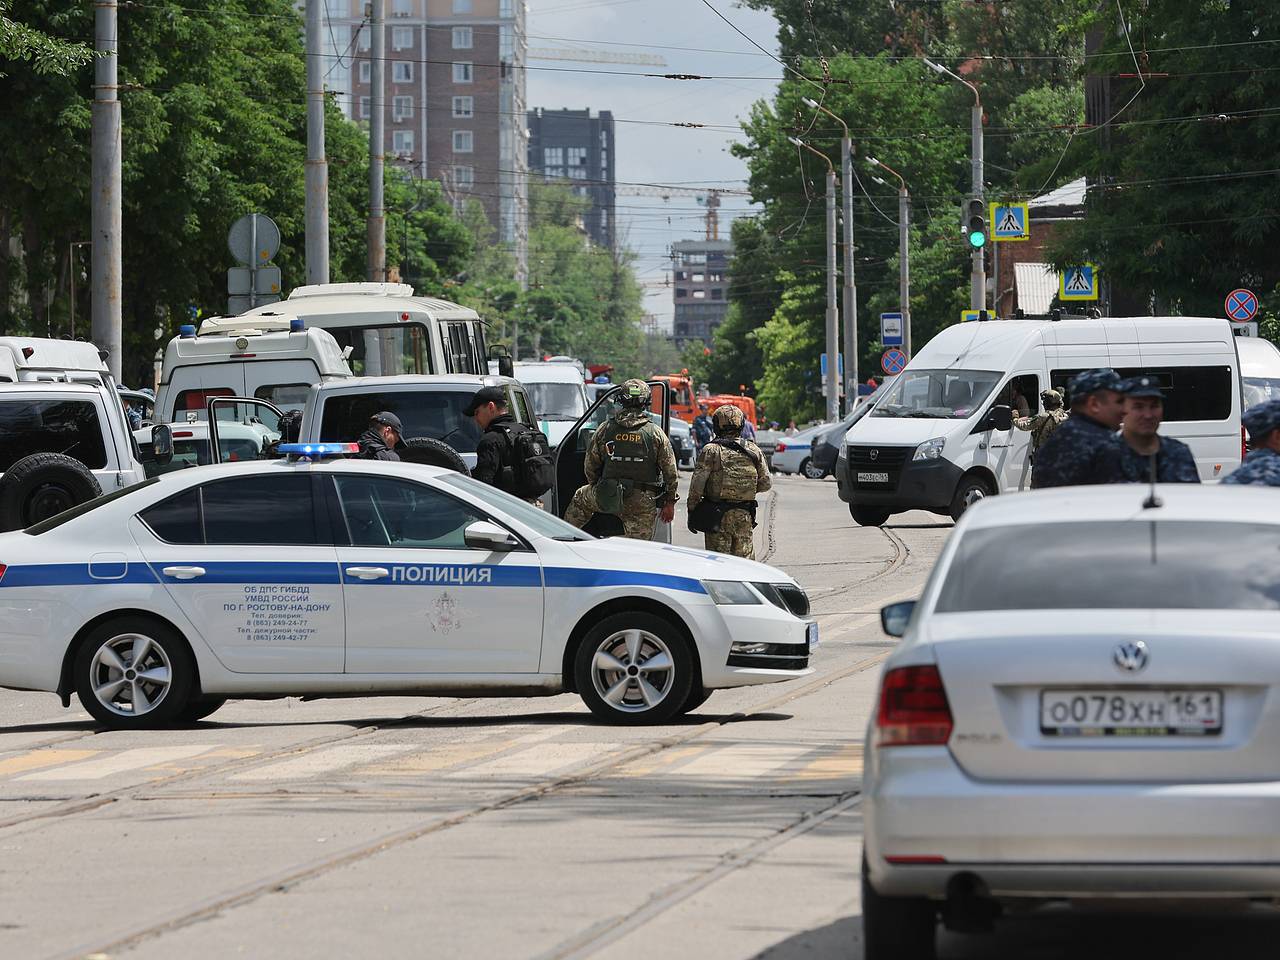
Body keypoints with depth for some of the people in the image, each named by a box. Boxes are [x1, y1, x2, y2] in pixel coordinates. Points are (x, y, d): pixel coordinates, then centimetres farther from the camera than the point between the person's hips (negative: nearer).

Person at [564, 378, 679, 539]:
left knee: (580, 498, 32)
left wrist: (596, 488, 25)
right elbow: (670, 472, -3)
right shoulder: (656, 434, -5)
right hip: (643, 503, -1)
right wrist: (669, 503, 8)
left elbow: (590, 466, 7)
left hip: (608, 498, 1)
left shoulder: (605, 429, -1)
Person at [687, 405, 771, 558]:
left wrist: (691, 511, -1)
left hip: (718, 516, -3)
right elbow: (766, 483, 9)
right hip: (745, 516, 3)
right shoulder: (753, 450, 3)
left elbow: (697, 484, -9)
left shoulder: (711, 451, -7)